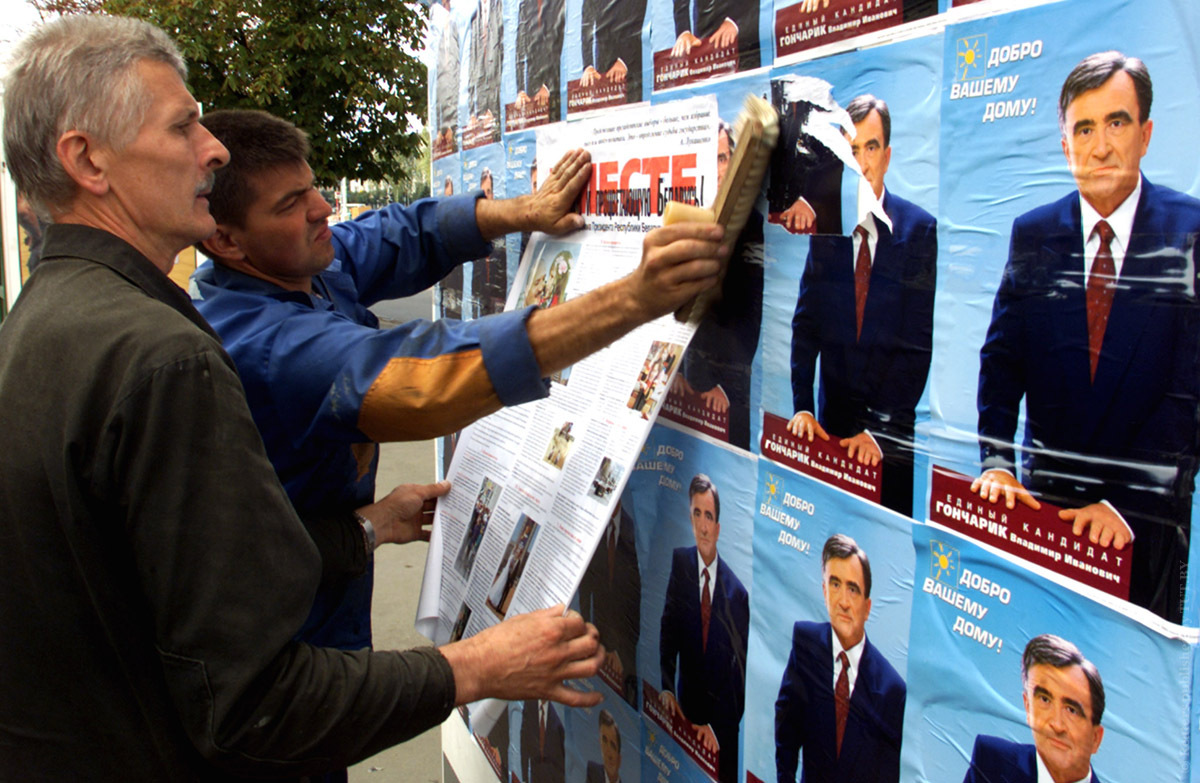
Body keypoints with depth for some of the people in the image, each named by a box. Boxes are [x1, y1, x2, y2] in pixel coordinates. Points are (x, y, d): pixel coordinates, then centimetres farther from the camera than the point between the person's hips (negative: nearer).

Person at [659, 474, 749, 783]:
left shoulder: (737, 592, -13)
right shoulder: (680, 562, -6)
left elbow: (739, 670, -8)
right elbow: (669, 630, -3)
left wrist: (716, 727, -11)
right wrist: (666, 687, -14)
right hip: (686, 710, 2)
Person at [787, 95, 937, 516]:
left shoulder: (921, 228, -8)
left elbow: (919, 343, -10)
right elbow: (806, 324, 5)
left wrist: (882, 430, -13)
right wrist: (802, 406, -3)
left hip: (897, 431, -3)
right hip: (834, 425, 3)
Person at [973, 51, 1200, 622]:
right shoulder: (1031, 234, 3)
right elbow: (1001, 357, 3)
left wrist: (1129, 499, -17)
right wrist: (996, 462, -10)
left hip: (1148, 510, -2)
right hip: (1045, 495, 2)